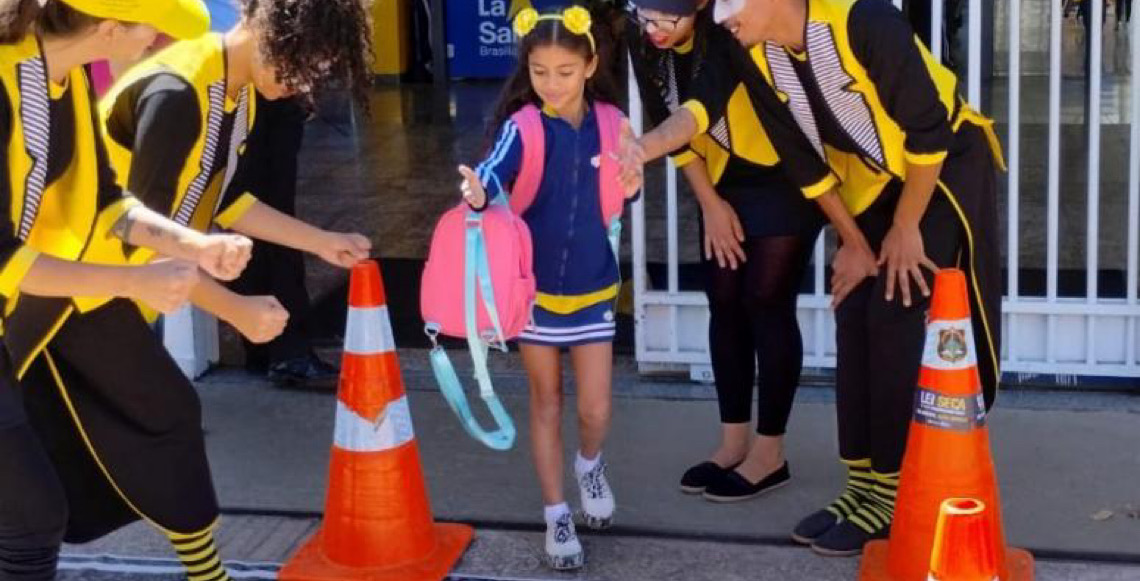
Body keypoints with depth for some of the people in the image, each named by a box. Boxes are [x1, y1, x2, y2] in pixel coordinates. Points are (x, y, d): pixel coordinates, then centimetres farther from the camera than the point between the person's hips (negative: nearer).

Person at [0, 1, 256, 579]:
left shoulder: (68, 73, -6)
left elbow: (100, 198, 5)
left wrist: (191, 244, -10)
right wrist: (134, 281, -28)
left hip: (59, 282, 9)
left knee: (167, 410, 20)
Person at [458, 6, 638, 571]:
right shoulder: (523, 126, -13)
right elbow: (495, 169, -33)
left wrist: (631, 175, -14)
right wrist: (478, 192, -56)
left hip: (592, 288, 2)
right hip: (534, 284, -2)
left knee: (595, 410, 2)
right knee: (546, 402, 10)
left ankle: (589, 464, 36)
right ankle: (557, 515, 22)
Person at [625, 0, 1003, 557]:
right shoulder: (751, 55, -11)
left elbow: (928, 132, -24)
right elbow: (803, 157, -3)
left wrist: (904, 230, -16)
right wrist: (853, 240, -1)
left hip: (947, 169, -6)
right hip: (874, 182, 6)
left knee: (897, 321, -12)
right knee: (854, 321, 2)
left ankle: (894, 495, -3)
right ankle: (863, 487, 12)